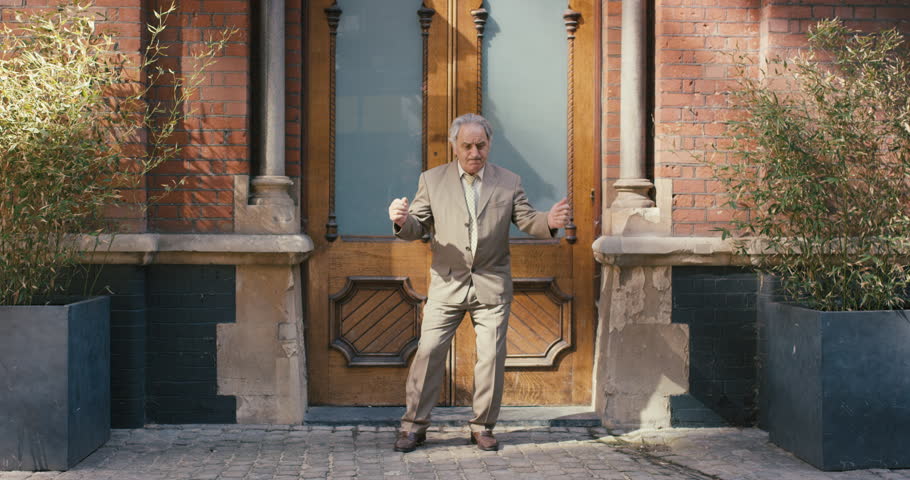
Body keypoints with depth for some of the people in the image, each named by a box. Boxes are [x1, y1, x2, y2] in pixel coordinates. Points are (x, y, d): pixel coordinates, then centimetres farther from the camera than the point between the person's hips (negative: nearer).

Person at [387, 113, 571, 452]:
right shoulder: (432, 180, 5)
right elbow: (416, 229, 3)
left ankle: (482, 427, 16)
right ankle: (414, 426, 8)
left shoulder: (509, 182, 6)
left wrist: (550, 222, -19)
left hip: (491, 285, 1)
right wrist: (401, 221, -21)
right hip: (447, 284, 0)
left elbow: (527, 221, 3)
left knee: (491, 357, 2)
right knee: (428, 351, -3)